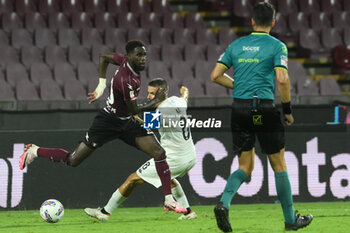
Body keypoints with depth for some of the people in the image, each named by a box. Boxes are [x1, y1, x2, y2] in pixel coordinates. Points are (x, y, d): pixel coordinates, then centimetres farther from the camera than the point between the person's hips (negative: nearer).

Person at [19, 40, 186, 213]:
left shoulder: (125, 60, -5)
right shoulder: (127, 80, -31)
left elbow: (104, 57, 12)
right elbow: (133, 110, -21)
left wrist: (102, 84, 13)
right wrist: (154, 103, -5)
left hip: (127, 122, 8)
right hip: (108, 122, -8)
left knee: (159, 153, -7)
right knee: (73, 160, -1)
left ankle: (169, 200, -1)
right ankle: (35, 151, 23)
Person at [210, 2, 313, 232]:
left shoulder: (236, 45, 11)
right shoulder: (277, 46, -2)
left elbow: (216, 75, 9)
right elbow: (282, 79, -14)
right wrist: (288, 110, -3)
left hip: (239, 108, 4)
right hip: (264, 108, -4)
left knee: (245, 167, 10)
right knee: (279, 165, 8)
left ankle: (224, 203, -16)